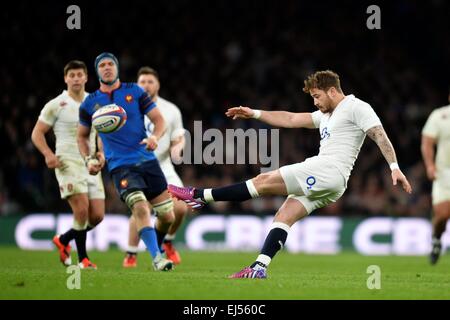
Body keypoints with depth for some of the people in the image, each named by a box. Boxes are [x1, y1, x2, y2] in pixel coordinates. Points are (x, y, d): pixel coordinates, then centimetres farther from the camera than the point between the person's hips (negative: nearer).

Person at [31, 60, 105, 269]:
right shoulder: (56, 105, 0)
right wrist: (48, 154, -16)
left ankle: (63, 240, 22)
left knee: (97, 215, -1)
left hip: (91, 165, 5)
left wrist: (102, 154, 4)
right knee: (82, 209, -19)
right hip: (68, 164, -5)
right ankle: (83, 259, -4)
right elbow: (37, 133, 1)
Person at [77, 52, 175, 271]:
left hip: (147, 160, 2)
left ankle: (156, 247, 34)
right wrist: (88, 159, 1)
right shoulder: (90, 104, 6)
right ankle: (157, 259, -29)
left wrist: (155, 137, -17)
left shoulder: (134, 92, 5)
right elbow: (82, 136, 19)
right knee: (140, 207, -27)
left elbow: (158, 119, 4)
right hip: (120, 166, -2)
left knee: (167, 216, 3)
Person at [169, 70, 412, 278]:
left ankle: (200, 196, -8)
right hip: (321, 182, 10)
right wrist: (255, 114, 21)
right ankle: (259, 267, -11)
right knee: (283, 217, -2)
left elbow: (380, 136, -9)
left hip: (329, 171, -10)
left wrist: (394, 167, -19)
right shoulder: (326, 115, 27)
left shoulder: (356, 107, -1)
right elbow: (291, 119, 26)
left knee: (264, 181, -10)